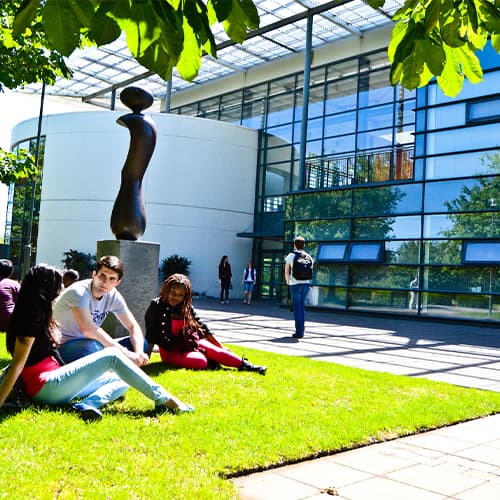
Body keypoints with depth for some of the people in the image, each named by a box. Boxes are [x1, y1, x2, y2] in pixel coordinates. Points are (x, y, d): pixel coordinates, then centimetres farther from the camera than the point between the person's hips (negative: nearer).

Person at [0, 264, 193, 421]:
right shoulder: (32, 319, -13)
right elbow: (17, 366, -18)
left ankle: (88, 404, -25)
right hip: (46, 388, -10)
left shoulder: (37, 314, 17)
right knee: (112, 356, -12)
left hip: (54, 384, 10)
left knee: (119, 381, 7)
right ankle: (163, 399, -14)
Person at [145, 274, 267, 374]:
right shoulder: (156, 306, -14)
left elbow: (202, 327, 7)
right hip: (170, 350, -4)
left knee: (213, 350, -22)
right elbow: (151, 335, -17)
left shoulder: (187, 308, 1)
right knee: (201, 362, -29)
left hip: (187, 343, 5)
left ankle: (245, 365, -19)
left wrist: (220, 346, 7)